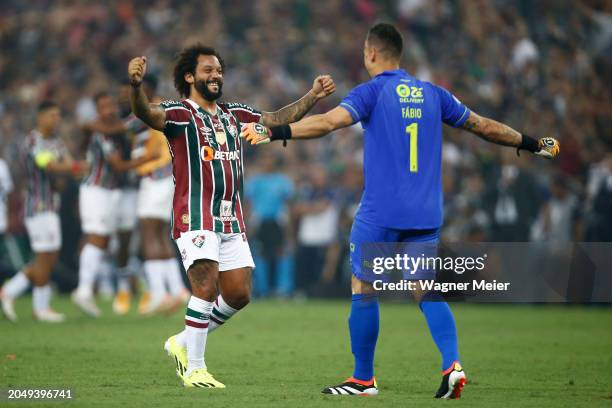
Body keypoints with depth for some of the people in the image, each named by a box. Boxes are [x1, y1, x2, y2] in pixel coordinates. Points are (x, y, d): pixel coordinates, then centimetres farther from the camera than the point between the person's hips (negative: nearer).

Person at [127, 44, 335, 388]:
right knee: (207, 287, -18)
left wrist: (313, 97, 7)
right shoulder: (181, 113, -4)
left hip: (231, 220, 7)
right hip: (195, 218, -7)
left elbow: (278, 119, 19)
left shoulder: (233, 114, 16)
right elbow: (149, 114, -24)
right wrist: (136, 86, -45)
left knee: (239, 294, 4)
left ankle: (183, 343, 23)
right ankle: (195, 369, -9)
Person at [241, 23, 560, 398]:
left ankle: (364, 379, 10)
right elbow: (484, 127, 18)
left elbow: (329, 121, -19)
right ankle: (452, 365, -13)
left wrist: (274, 132, -23)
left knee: (364, 291, 6)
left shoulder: (373, 91, -3)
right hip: (426, 213, 5)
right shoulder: (432, 94, 12)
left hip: (381, 212, -5)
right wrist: (533, 144, 31)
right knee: (427, 293, 7)